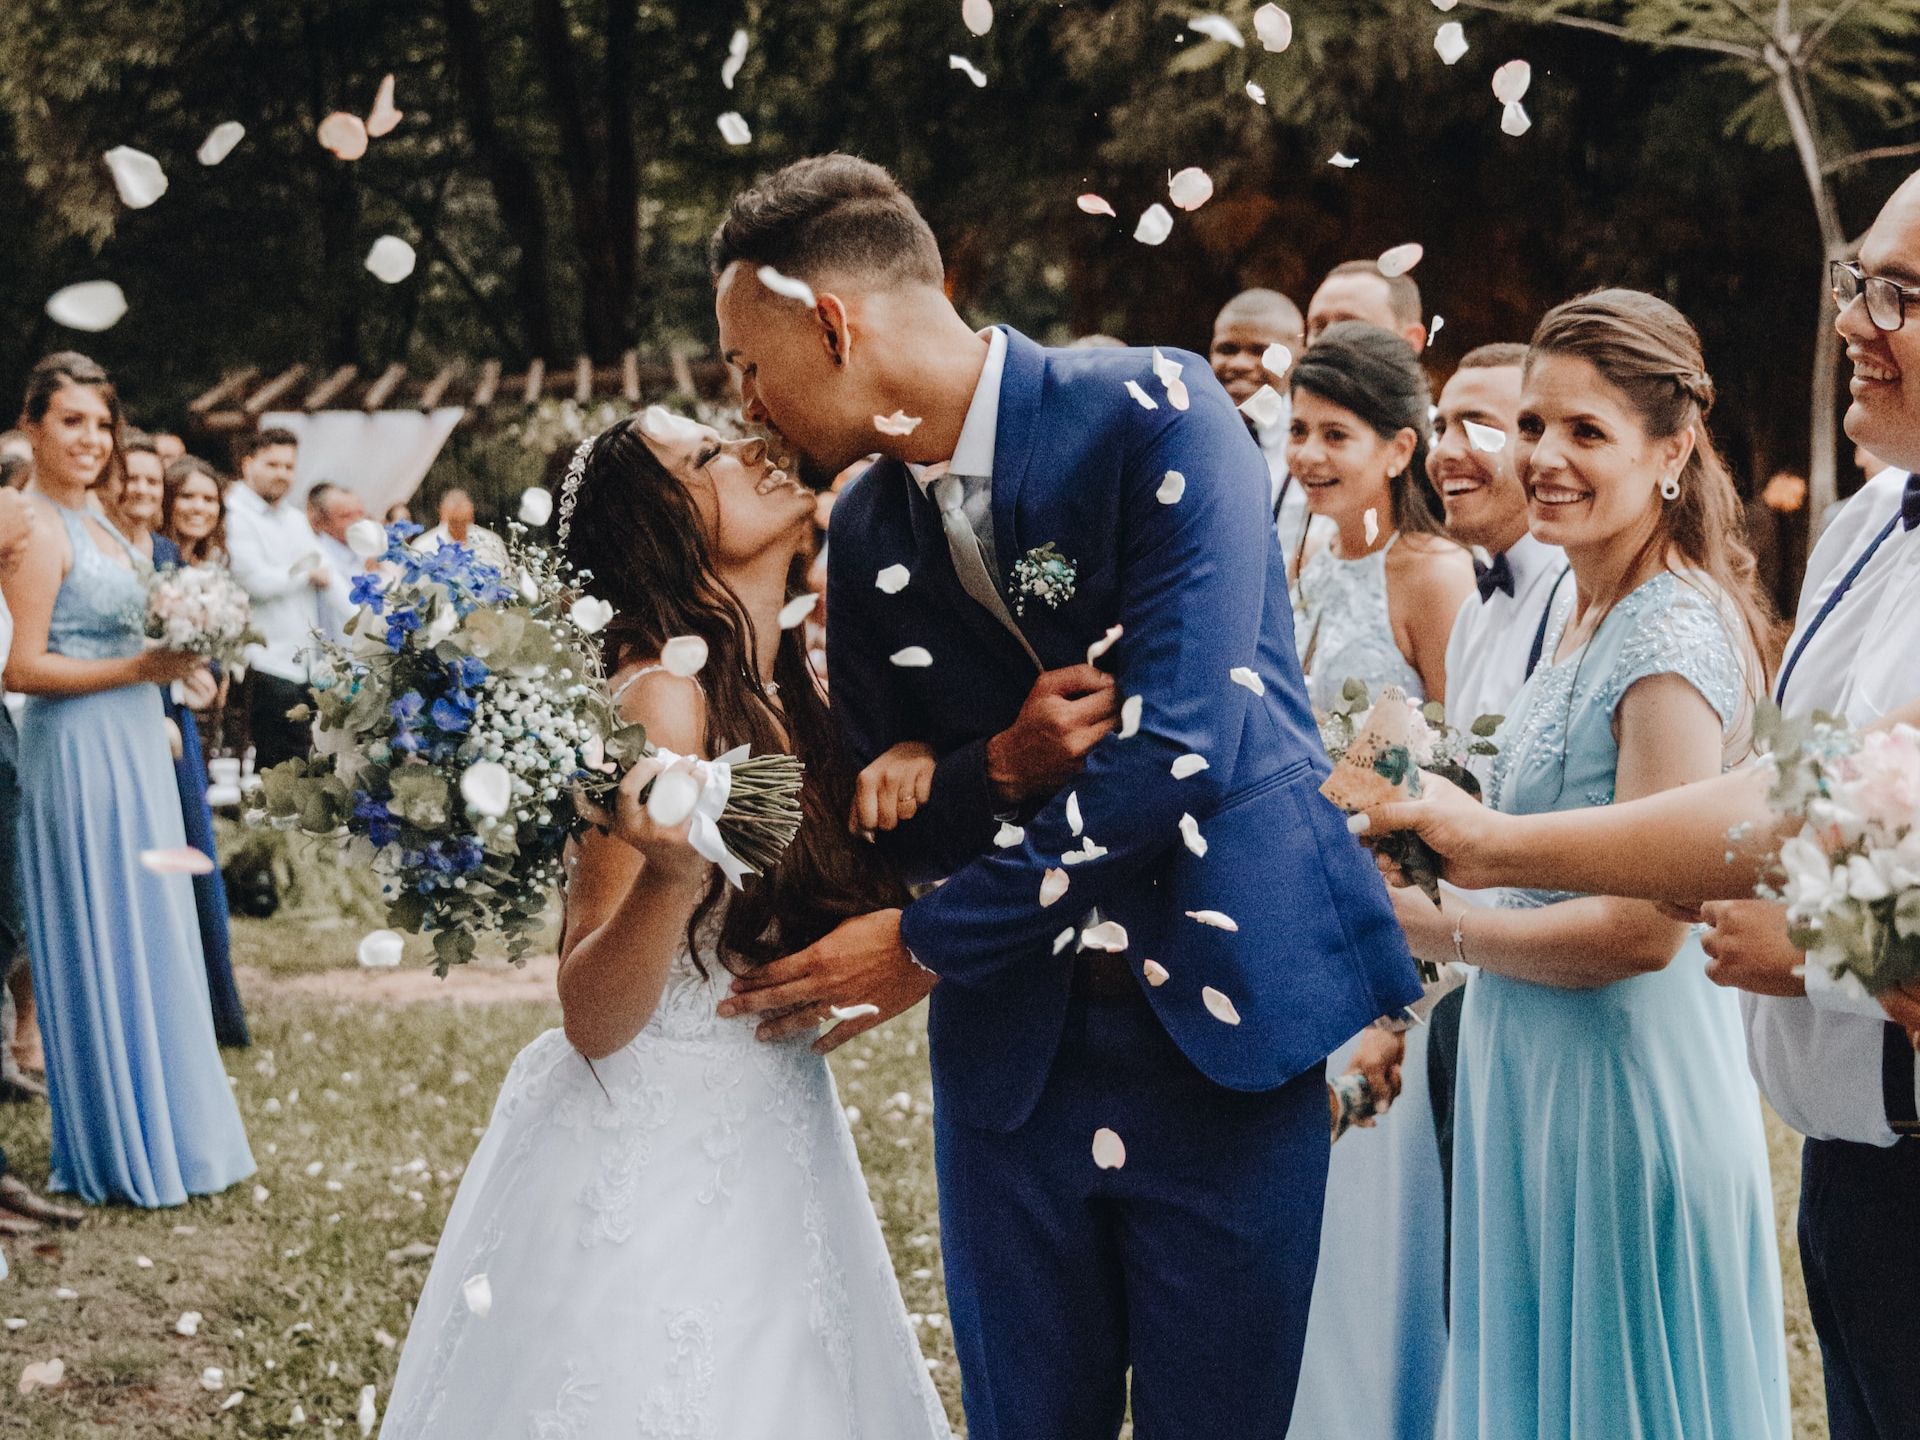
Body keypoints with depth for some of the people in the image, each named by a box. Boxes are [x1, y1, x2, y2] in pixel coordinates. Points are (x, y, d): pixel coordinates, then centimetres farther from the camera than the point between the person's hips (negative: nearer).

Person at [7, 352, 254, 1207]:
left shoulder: (94, 524, 15)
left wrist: (175, 655, 7)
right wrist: (137, 669, -20)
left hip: (131, 746, 9)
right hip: (78, 752, -9)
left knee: (149, 940, 14)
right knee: (103, 944, -2)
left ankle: (164, 1131, 23)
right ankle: (122, 1152, 8)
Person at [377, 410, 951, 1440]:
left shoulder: (784, 690, 4)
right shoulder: (667, 701, -19)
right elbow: (592, 1020, -19)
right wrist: (671, 877, -38)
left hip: (768, 1153, 8)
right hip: (650, 1171, -8)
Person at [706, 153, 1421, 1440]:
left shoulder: (1155, 416, -12)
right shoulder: (867, 533, 8)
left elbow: (1177, 743, -21)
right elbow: (896, 823, 13)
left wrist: (930, 945, -12)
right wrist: (999, 767, -12)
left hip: (1219, 1026, -5)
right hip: (1013, 1045, 5)